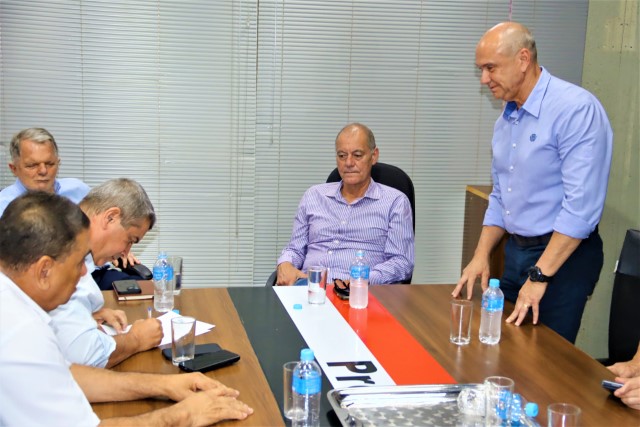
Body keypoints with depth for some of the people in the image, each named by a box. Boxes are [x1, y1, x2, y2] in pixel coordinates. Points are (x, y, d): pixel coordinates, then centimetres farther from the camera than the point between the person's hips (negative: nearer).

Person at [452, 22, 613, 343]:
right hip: (515, 251, 8)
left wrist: (539, 276, -23)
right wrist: (481, 256, 6)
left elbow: (581, 206, -23)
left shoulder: (576, 109, -18)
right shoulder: (506, 119, 9)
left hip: (563, 255, -7)